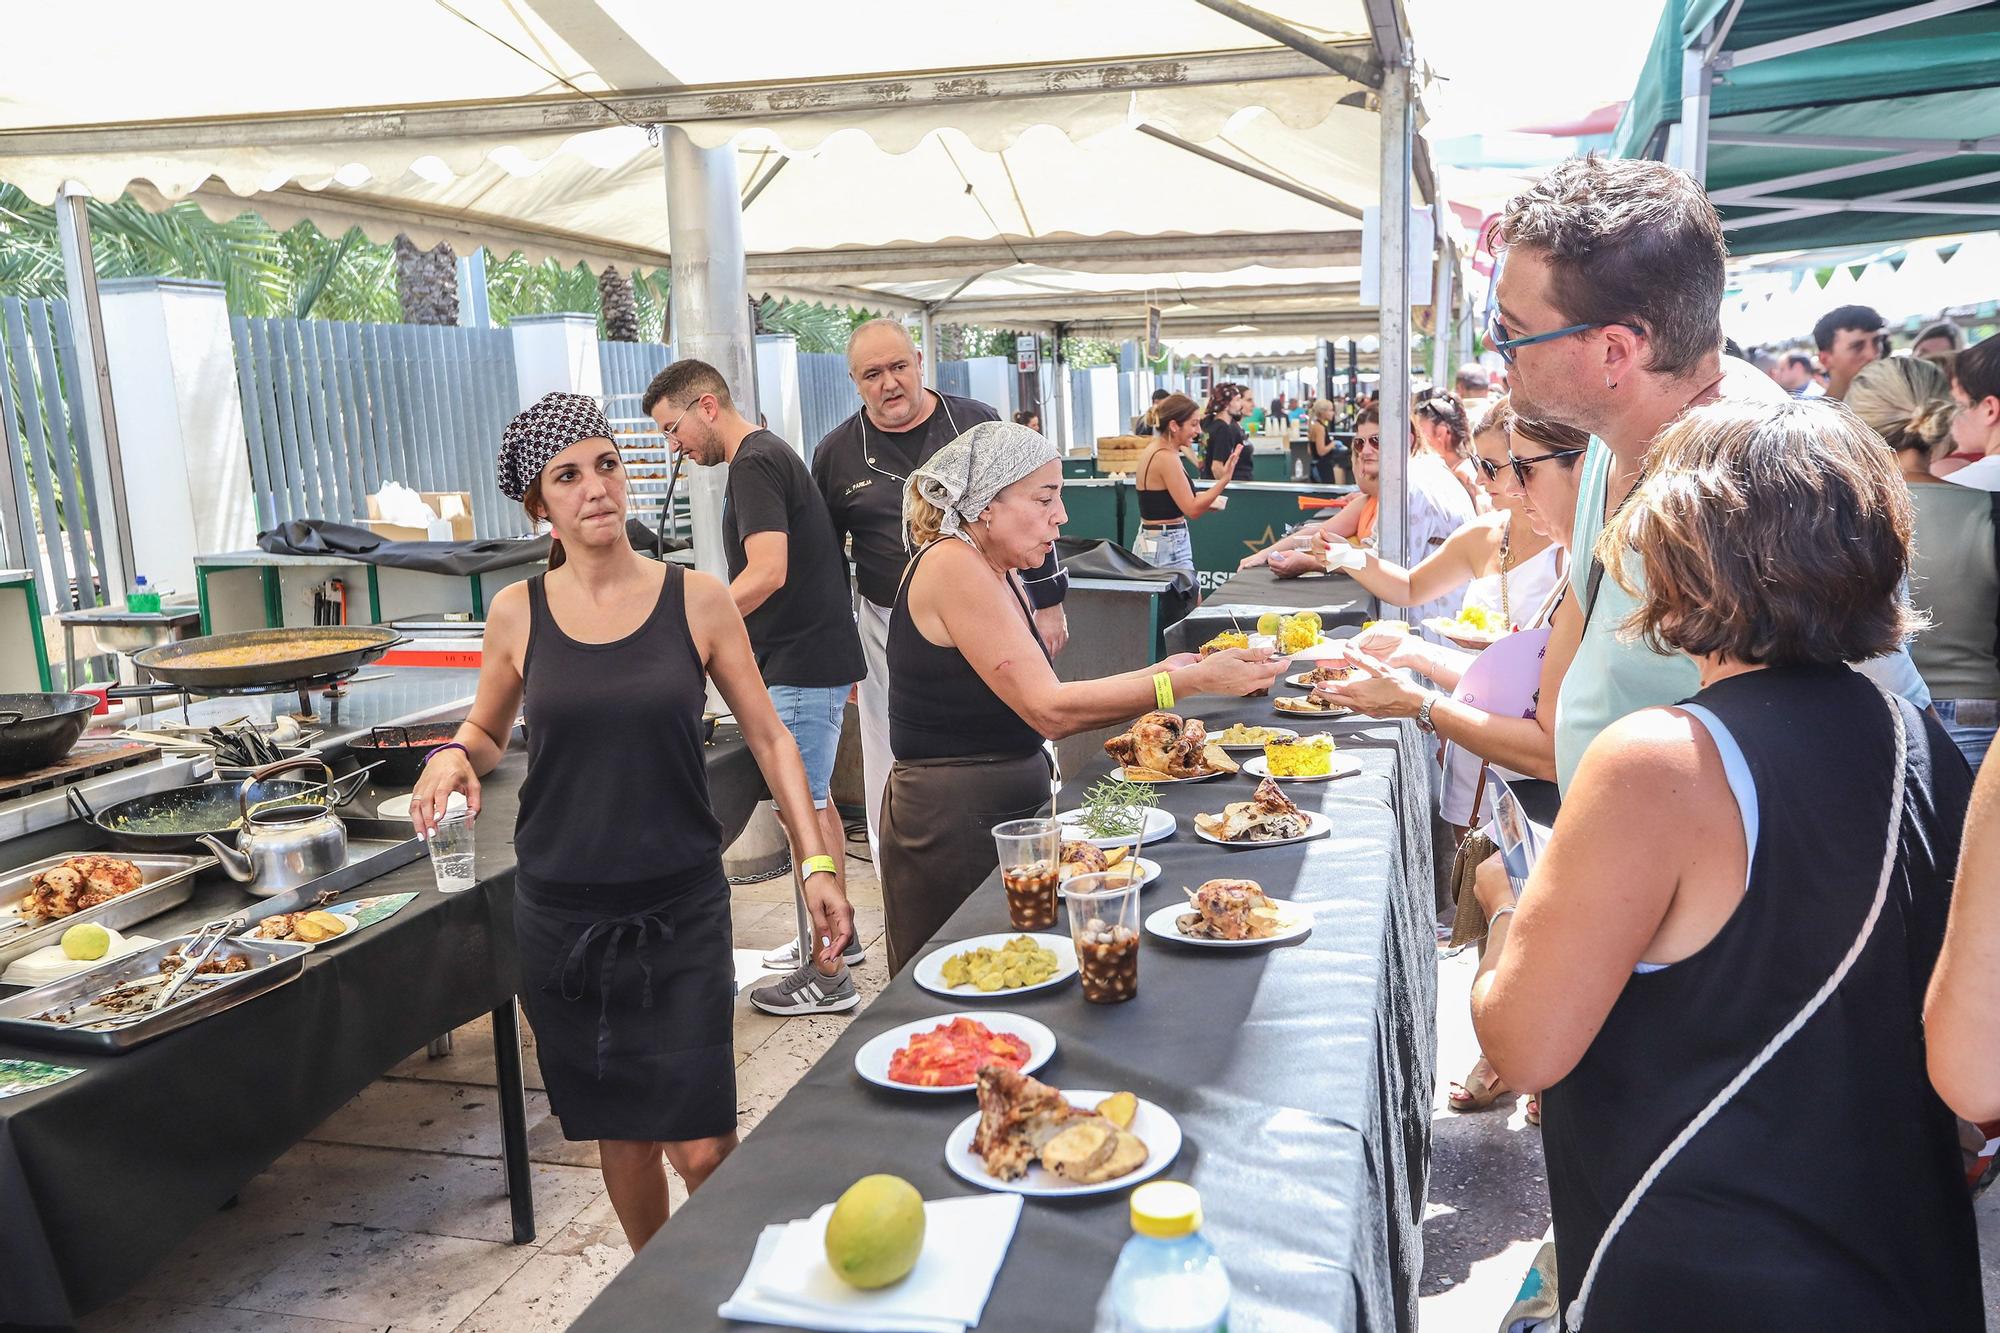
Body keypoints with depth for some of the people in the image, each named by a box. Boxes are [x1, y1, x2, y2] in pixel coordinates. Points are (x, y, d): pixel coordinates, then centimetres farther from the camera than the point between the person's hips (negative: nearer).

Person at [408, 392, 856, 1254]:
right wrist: (454, 756, -10)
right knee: (622, 1136, 14)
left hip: (681, 907, -1)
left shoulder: (698, 601, -5)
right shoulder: (517, 614, -1)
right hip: (562, 914, 2)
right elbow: (487, 735, 14)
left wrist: (815, 864, -6)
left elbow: (768, 738, 1)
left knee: (701, 1148, -4)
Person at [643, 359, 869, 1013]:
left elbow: (766, 573, -27)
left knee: (805, 809, -5)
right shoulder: (768, 455, 17)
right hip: (815, 659, 11)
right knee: (814, 800, 19)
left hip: (800, 666, -11)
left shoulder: (754, 463, -15)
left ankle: (828, 976, 3)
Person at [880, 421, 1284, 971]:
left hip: (1005, 811, 9)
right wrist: (1192, 682, -25)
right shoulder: (952, 566, -18)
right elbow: (1049, 710, -24)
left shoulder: (998, 573, 12)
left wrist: (1155, 675, -2)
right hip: (955, 823, -9)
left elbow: (1038, 708, 6)